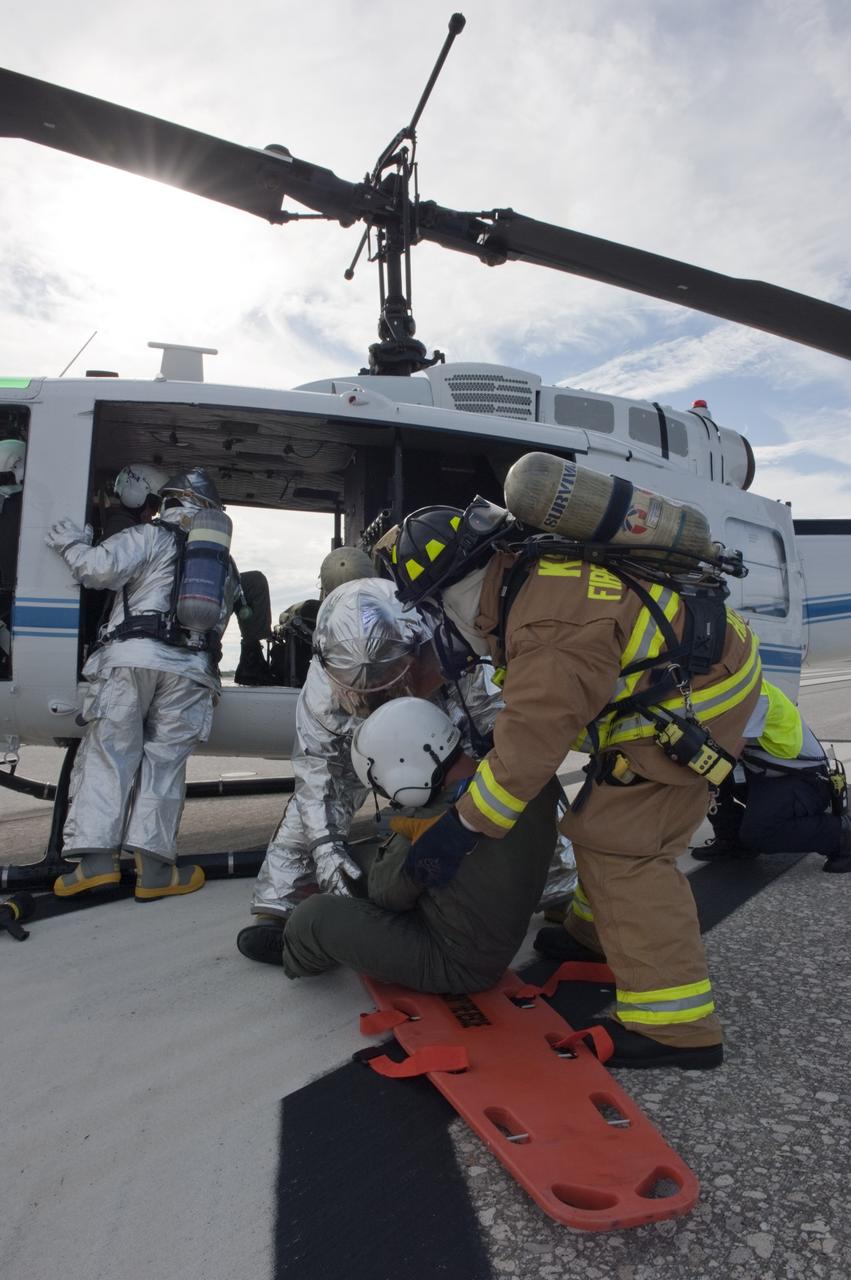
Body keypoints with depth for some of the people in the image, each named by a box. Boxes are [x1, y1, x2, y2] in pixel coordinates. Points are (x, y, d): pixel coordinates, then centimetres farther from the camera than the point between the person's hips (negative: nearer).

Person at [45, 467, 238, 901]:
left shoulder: (150, 536, 8)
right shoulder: (224, 562, 24)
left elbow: (99, 569, -5)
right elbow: (219, 620, 18)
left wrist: (70, 542, 14)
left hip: (132, 656, -3)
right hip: (191, 669, 3)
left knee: (107, 755, 3)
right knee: (163, 764, 6)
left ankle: (96, 858, -3)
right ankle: (152, 869, 2)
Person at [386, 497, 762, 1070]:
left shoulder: (555, 627, -32)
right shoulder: (528, 570, -1)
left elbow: (532, 742, -27)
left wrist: (463, 825, -17)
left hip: (693, 700, -10)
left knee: (619, 844, -9)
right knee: (612, 819, 20)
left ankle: (674, 1026, -3)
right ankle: (598, 931, 38)